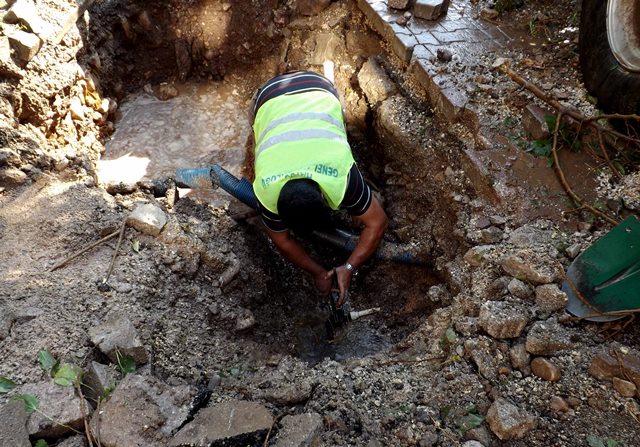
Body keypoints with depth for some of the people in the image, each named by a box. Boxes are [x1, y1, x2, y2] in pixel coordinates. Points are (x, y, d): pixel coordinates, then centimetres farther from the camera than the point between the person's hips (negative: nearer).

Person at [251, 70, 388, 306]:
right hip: (271, 98, 0)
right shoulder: (267, 190, -33)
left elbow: (377, 222, -23)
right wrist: (319, 272, -14)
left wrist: (349, 268, -28)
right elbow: (281, 240, -14)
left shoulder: (341, 176, -38)